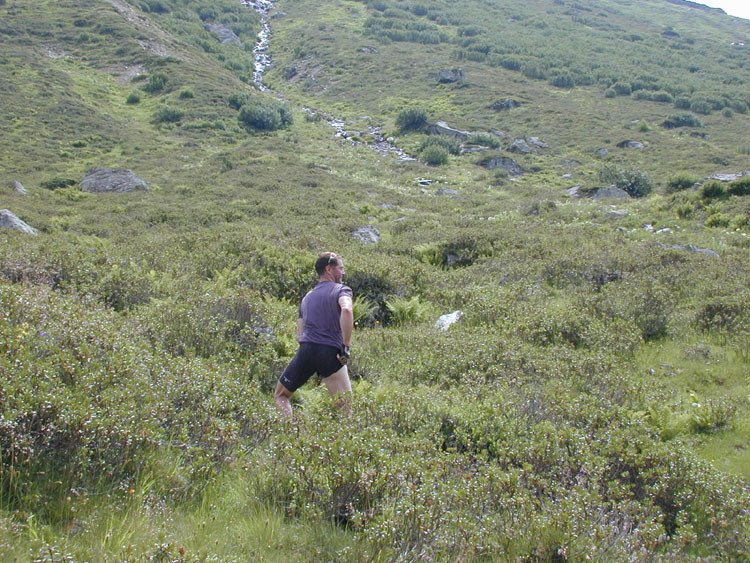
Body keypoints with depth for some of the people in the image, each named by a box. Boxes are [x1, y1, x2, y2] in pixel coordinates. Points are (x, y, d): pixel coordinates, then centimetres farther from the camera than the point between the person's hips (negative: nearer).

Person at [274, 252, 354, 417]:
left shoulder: (307, 296, 24)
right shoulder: (341, 289, 6)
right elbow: (346, 310, -18)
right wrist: (346, 347, -14)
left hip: (305, 349, 4)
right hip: (330, 353, -4)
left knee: (280, 396, 20)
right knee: (347, 410, 0)